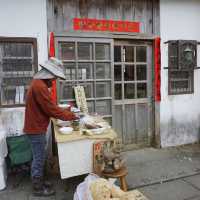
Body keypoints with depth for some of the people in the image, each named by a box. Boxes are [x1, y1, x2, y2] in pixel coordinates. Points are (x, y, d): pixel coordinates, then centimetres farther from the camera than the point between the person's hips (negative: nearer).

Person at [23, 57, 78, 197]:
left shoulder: (39, 83, 10)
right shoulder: (39, 86, -24)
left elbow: (48, 107, 15)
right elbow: (51, 109, -24)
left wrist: (65, 111, 8)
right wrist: (70, 116, -15)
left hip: (37, 127, 10)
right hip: (36, 129, -10)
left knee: (39, 158, 19)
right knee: (39, 158, 4)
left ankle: (39, 181, 34)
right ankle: (38, 188, 19)